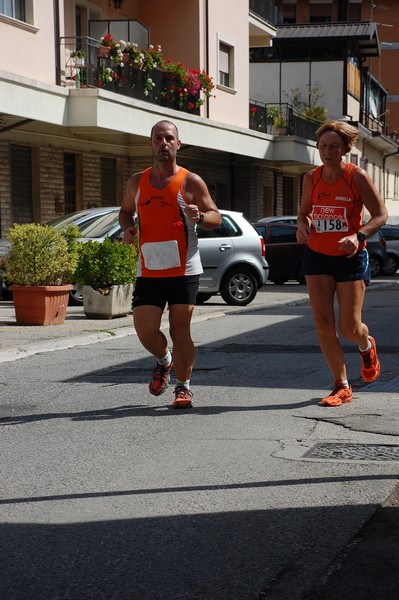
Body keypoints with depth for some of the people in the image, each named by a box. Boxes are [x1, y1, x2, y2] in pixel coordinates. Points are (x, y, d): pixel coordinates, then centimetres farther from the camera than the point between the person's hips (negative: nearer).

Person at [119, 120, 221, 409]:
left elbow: (216, 217, 2)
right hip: (148, 271, 3)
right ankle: (165, 361, 30)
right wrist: (127, 227, 2)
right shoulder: (137, 182, 9)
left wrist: (200, 216, -21)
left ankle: (183, 387, 14)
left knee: (180, 330, -2)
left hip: (184, 270, -3)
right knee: (145, 330, -3)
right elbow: (126, 210, 25)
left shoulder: (191, 182, -2)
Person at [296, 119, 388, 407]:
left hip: (351, 257, -3)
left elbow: (381, 215, -10)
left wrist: (358, 236, -26)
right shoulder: (311, 178, 1)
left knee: (349, 327, -4)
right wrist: (302, 226, -6)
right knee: (323, 323, -5)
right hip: (317, 256, 3)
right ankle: (341, 386, 8)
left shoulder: (357, 176, -11)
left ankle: (367, 346, 36)